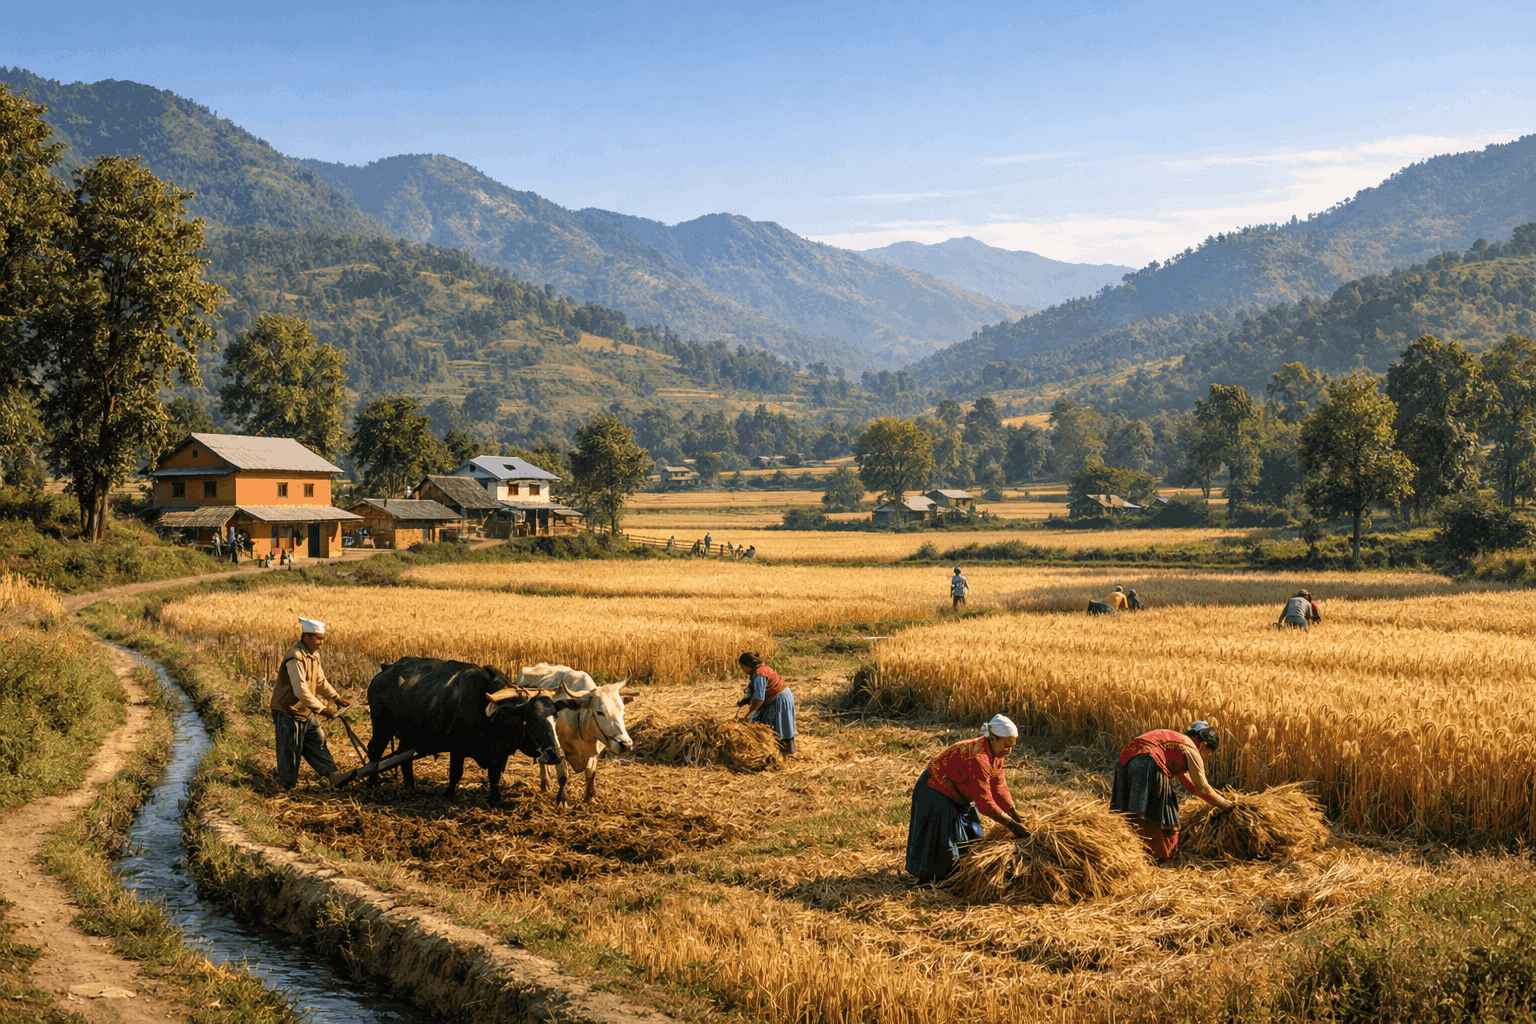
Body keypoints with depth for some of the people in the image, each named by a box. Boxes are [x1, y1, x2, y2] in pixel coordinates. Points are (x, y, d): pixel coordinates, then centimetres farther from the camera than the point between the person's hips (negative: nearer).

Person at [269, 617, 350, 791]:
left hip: (305, 711, 9)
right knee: (290, 749, 1)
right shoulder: (295, 658, -26)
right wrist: (321, 708, -27)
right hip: (288, 711, -9)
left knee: (317, 741, 16)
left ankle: (330, 773, 27)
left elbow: (320, 681, 19)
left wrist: (336, 697, 10)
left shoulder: (313, 654, 6)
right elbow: (301, 691, -30)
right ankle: (286, 783, 14)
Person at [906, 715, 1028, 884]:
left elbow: (999, 788, -2)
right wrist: (1011, 825, -31)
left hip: (959, 796, 10)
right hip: (935, 794, -10)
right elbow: (984, 801, -35)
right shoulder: (978, 757, -35)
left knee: (971, 837, 17)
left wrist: (1015, 816, -11)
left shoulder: (996, 754, -5)